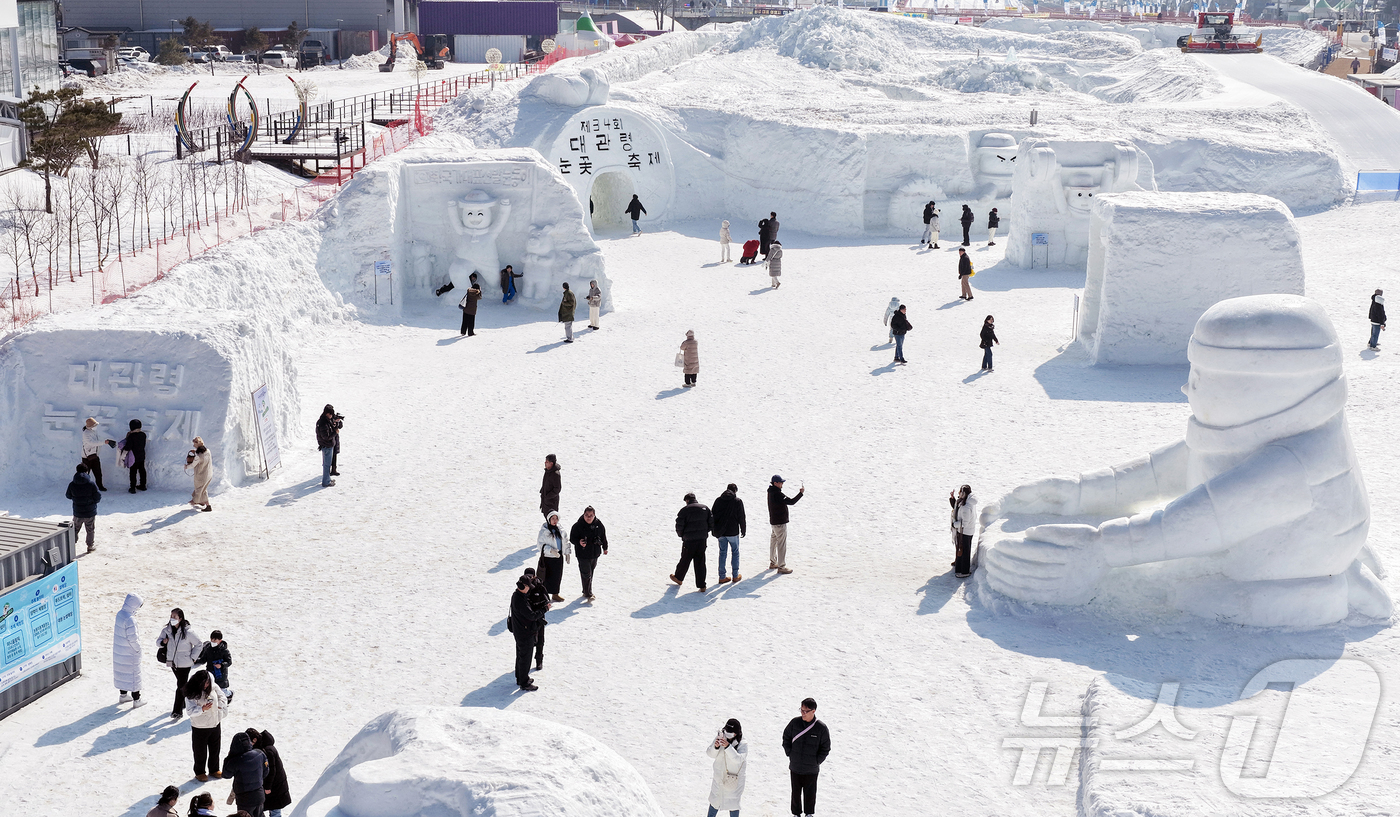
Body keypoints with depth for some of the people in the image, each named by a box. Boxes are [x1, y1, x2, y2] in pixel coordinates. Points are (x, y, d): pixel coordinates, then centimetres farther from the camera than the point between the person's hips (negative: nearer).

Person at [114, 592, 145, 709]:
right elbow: (132, 639, -25)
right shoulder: (130, 619, -29)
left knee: (122, 671, 22)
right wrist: (138, 649, -12)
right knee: (133, 674, 5)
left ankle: (123, 695, 36)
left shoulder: (120, 614, -3)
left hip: (119, 650, 8)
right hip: (130, 653, -8)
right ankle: (136, 700, 14)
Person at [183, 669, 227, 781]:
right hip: (199, 727, -5)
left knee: (215, 748, 19)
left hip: (215, 724, 5)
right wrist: (202, 709, -38)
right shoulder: (191, 694, -20)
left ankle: (214, 769, 38)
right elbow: (190, 711, -24)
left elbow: (222, 697, 12)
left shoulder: (214, 687, -5)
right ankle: (199, 772, 28)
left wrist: (221, 704, -6)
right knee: (200, 751, 8)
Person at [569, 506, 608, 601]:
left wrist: (605, 548, 22)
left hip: (595, 554, 5)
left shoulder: (598, 524, -2)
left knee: (590, 573, 16)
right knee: (586, 574, -7)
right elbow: (572, 538, -10)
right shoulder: (578, 525, -14)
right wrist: (579, 542, -30)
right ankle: (588, 594, -1)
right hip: (583, 554, -5)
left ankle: (587, 591, 30)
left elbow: (603, 536, 13)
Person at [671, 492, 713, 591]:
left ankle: (679, 578, 35)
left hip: (689, 540, -3)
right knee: (700, 562, 8)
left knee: (685, 560, 14)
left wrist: (681, 535, 9)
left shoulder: (684, 511, -9)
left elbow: (679, 526, -11)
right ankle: (701, 585, 7)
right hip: (702, 539, 4)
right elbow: (712, 524, 5)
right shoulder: (705, 509, 4)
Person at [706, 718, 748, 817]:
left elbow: (738, 759, -32)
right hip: (719, 776, 4)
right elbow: (710, 753, -9)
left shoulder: (743, 744, -18)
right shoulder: (720, 737, -9)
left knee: (733, 802, 7)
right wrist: (715, 747, -32)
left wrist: (727, 746, -44)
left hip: (735, 779, -3)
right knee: (715, 800, 19)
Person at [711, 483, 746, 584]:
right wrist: (743, 530, 7)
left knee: (722, 553, 10)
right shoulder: (738, 501, -6)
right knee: (735, 552, 12)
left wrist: (715, 530, 13)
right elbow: (741, 518, -5)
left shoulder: (718, 500, 5)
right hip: (733, 532, -3)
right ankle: (735, 576, 14)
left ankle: (722, 577, 9)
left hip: (720, 532, 3)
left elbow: (712, 515, 7)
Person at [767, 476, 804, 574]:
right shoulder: (777, 494, -24)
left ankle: (773, 563, 33)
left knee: (774, 542, 20)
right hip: (780, 522, -10)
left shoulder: (771, 492, 7)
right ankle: (781, 567, -2)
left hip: (773, 521, 10)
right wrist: (801, 493, -21)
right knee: (782, 544, -5)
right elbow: (791, 502, -27)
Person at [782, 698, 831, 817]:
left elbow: (825, 748, -2)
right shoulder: (795, 723, -6)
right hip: (795, 767, 2)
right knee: (796, 792, 14)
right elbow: (786, 738, 9)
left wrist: (816, 761, -6)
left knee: (810, 794, 11)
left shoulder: (821, 728, -12)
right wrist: (790, 754, 2)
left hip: (811, 769, -2)